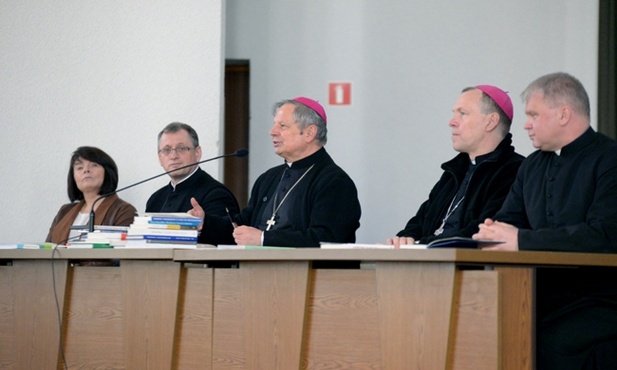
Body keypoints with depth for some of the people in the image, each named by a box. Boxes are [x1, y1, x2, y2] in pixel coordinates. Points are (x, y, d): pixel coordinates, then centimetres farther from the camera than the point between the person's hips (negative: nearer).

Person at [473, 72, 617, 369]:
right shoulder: (533, 167, 19)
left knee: (554, 344, -34)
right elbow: (507, 222, 21)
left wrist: (522, 239, -18)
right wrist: (492, 232, -6)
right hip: (543, 299, 6)